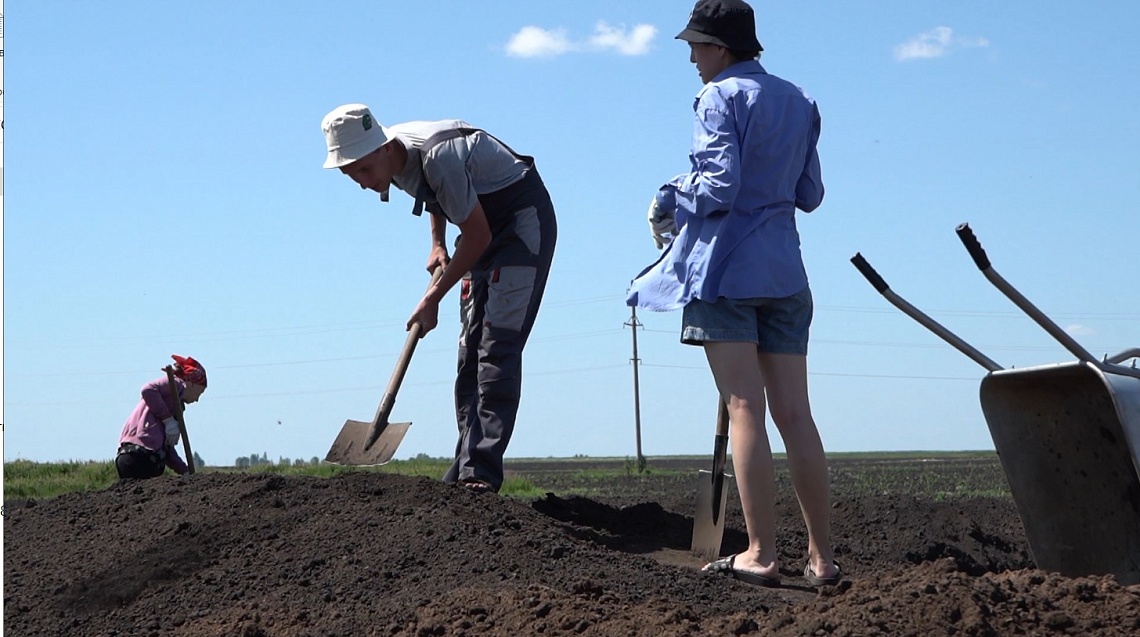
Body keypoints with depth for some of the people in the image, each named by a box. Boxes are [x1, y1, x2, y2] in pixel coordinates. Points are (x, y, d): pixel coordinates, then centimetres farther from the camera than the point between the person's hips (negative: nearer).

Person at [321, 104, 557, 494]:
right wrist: (437, 244, 8)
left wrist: (434, 298, -17)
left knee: (497, 348, -18)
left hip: (524, 220, -9)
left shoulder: (438, 156, -32)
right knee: (469, 353, 4)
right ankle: (465, 473, 4)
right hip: (486, 227, 9)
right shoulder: (392, 158, -6)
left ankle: (481, 472, -23)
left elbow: (478, 236, -25)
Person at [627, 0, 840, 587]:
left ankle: (760, 554, -9)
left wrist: (670, 199, 1)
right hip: (783, 271, 6)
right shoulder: (798, 103, 15)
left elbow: (718, 185, -15)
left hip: (726, 267, -6)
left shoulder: (722, 97, -6)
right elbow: (809, 195, 17)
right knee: (795, 415, 5)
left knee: (745, 409, -7)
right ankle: (822, 557, 4)